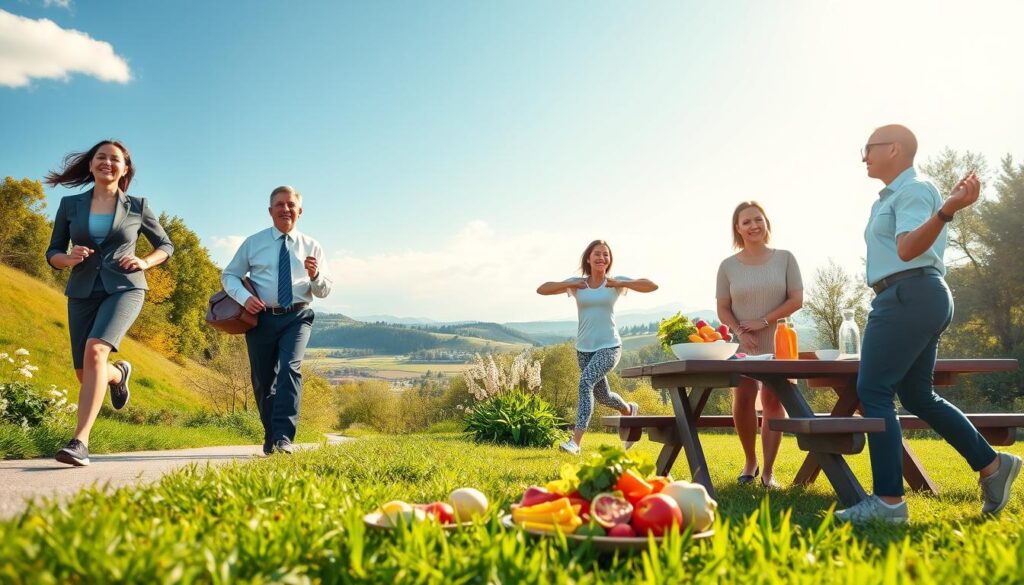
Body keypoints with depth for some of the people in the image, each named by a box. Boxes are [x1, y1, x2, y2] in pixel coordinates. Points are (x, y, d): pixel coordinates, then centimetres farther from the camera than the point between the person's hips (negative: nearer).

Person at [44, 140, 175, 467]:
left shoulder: (137, 206, 6)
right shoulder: (70, 205, 9)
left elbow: (166, 246, 15)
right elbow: (52, 253, 12)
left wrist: (145, 262, -5)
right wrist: (69, 258, -11)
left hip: (124, 288, -3)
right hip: (82, 292, 3)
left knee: (95, 350, -28)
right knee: (85, 374, 5)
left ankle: (80, 442, -28)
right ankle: (119, 374, 44)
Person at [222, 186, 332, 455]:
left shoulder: (311, 247, 8)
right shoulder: (253, 243, 7)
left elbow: (324, 291, 8)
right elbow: (228, 275, 8)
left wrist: (315, 275, -16)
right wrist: (245, 297, -13)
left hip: (296, 318, -1)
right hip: (261, 318, 1)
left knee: (290, 369, -23)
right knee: (263, 380, 9)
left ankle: (283, 438, -25)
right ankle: (270, 437, 27)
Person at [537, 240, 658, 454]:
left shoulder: (616, 283, -1)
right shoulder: (577, 284, 2)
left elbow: (652, 286, -7)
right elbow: (541, 290, -3)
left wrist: (621, 283, -17)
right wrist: (570, 284, -15)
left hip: (609, 346, -3)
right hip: (584, 348, 3)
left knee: (586, 381, -26)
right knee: (602, 395, 14)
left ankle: (576, 440, -26)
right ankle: (629, 410, 49)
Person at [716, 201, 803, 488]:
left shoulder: (784, 258, 0)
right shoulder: (728, 266, 1)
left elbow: (797, 300, -3)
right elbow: (723, 309, 2)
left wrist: (764, 321, -12)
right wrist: (740, 333, -15)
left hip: (778, 344, 0)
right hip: (742, 346, 0)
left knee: (773, 402, 1)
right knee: (742, 401, -7)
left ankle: (768, 471, 9)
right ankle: (749, 460, 16)